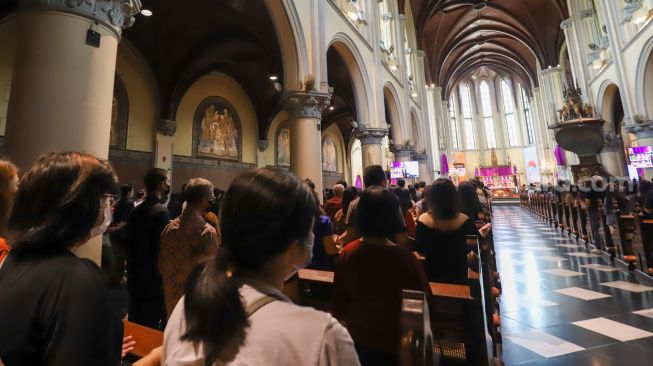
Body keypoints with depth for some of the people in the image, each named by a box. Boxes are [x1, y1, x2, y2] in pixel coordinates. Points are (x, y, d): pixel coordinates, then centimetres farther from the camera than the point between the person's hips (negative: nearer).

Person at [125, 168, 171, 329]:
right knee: (154, 328, 3)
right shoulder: (161, 211, -19)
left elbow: (130, 244, 11)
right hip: (154, 281, -8)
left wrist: (131, 272, 19)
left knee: (135, 325, 19)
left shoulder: (136, 211, 5)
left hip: (135, 279, 8)